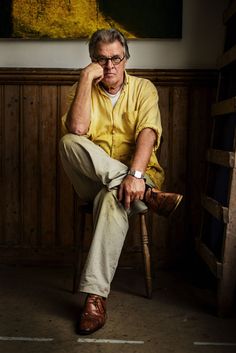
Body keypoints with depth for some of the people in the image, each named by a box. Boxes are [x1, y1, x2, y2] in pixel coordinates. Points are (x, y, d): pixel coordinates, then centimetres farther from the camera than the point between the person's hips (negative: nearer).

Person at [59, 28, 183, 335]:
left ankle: (96, 296, -32)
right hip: (92, 181, 2)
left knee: (113, 199, -37)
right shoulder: (82, 89, 8)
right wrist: (86, 78, -13)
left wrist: (135, 175, -31)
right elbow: (77, 130, -14)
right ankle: (148, 194, -30)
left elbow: (147, 134, -13)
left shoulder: (143, 88, 5)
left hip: (138, 173, -2)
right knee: (68, 143, -29)